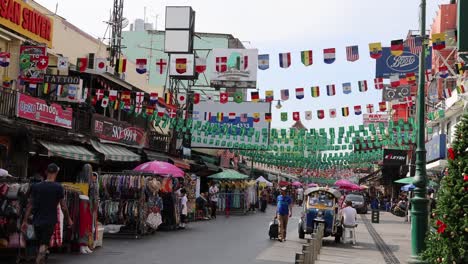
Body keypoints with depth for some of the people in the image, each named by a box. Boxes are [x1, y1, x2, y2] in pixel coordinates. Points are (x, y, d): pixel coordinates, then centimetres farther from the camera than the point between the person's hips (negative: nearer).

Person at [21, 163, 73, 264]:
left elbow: (30, 205, 2)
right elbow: (63, 206, -5)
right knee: (44, 245, -4)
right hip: (50, 221, -4)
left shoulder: (36, 186, 2)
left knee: (41, 244, 18)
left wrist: (25, 221, 6)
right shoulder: (58, 187, -7)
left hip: (37, 221, 4)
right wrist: (68, 219, 9)